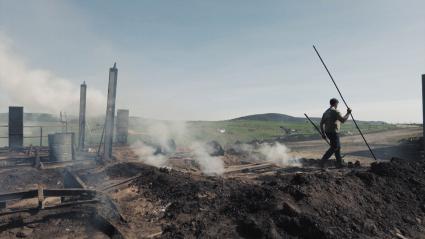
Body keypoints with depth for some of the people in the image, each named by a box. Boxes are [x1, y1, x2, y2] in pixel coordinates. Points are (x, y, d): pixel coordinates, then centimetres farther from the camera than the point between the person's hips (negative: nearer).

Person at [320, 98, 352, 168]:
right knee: (333, 148, -5)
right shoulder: (335, 111, -12)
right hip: (333, 132, -9)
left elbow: (321, 123, 12)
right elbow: (343, 120, -17)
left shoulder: (326, 112, 13)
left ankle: (339, 163, 19)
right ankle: (322, 162, -10)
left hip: (328, 132, 9)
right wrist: (348, 113, -3)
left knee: (338, 147, 16)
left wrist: (323, 133, 14)